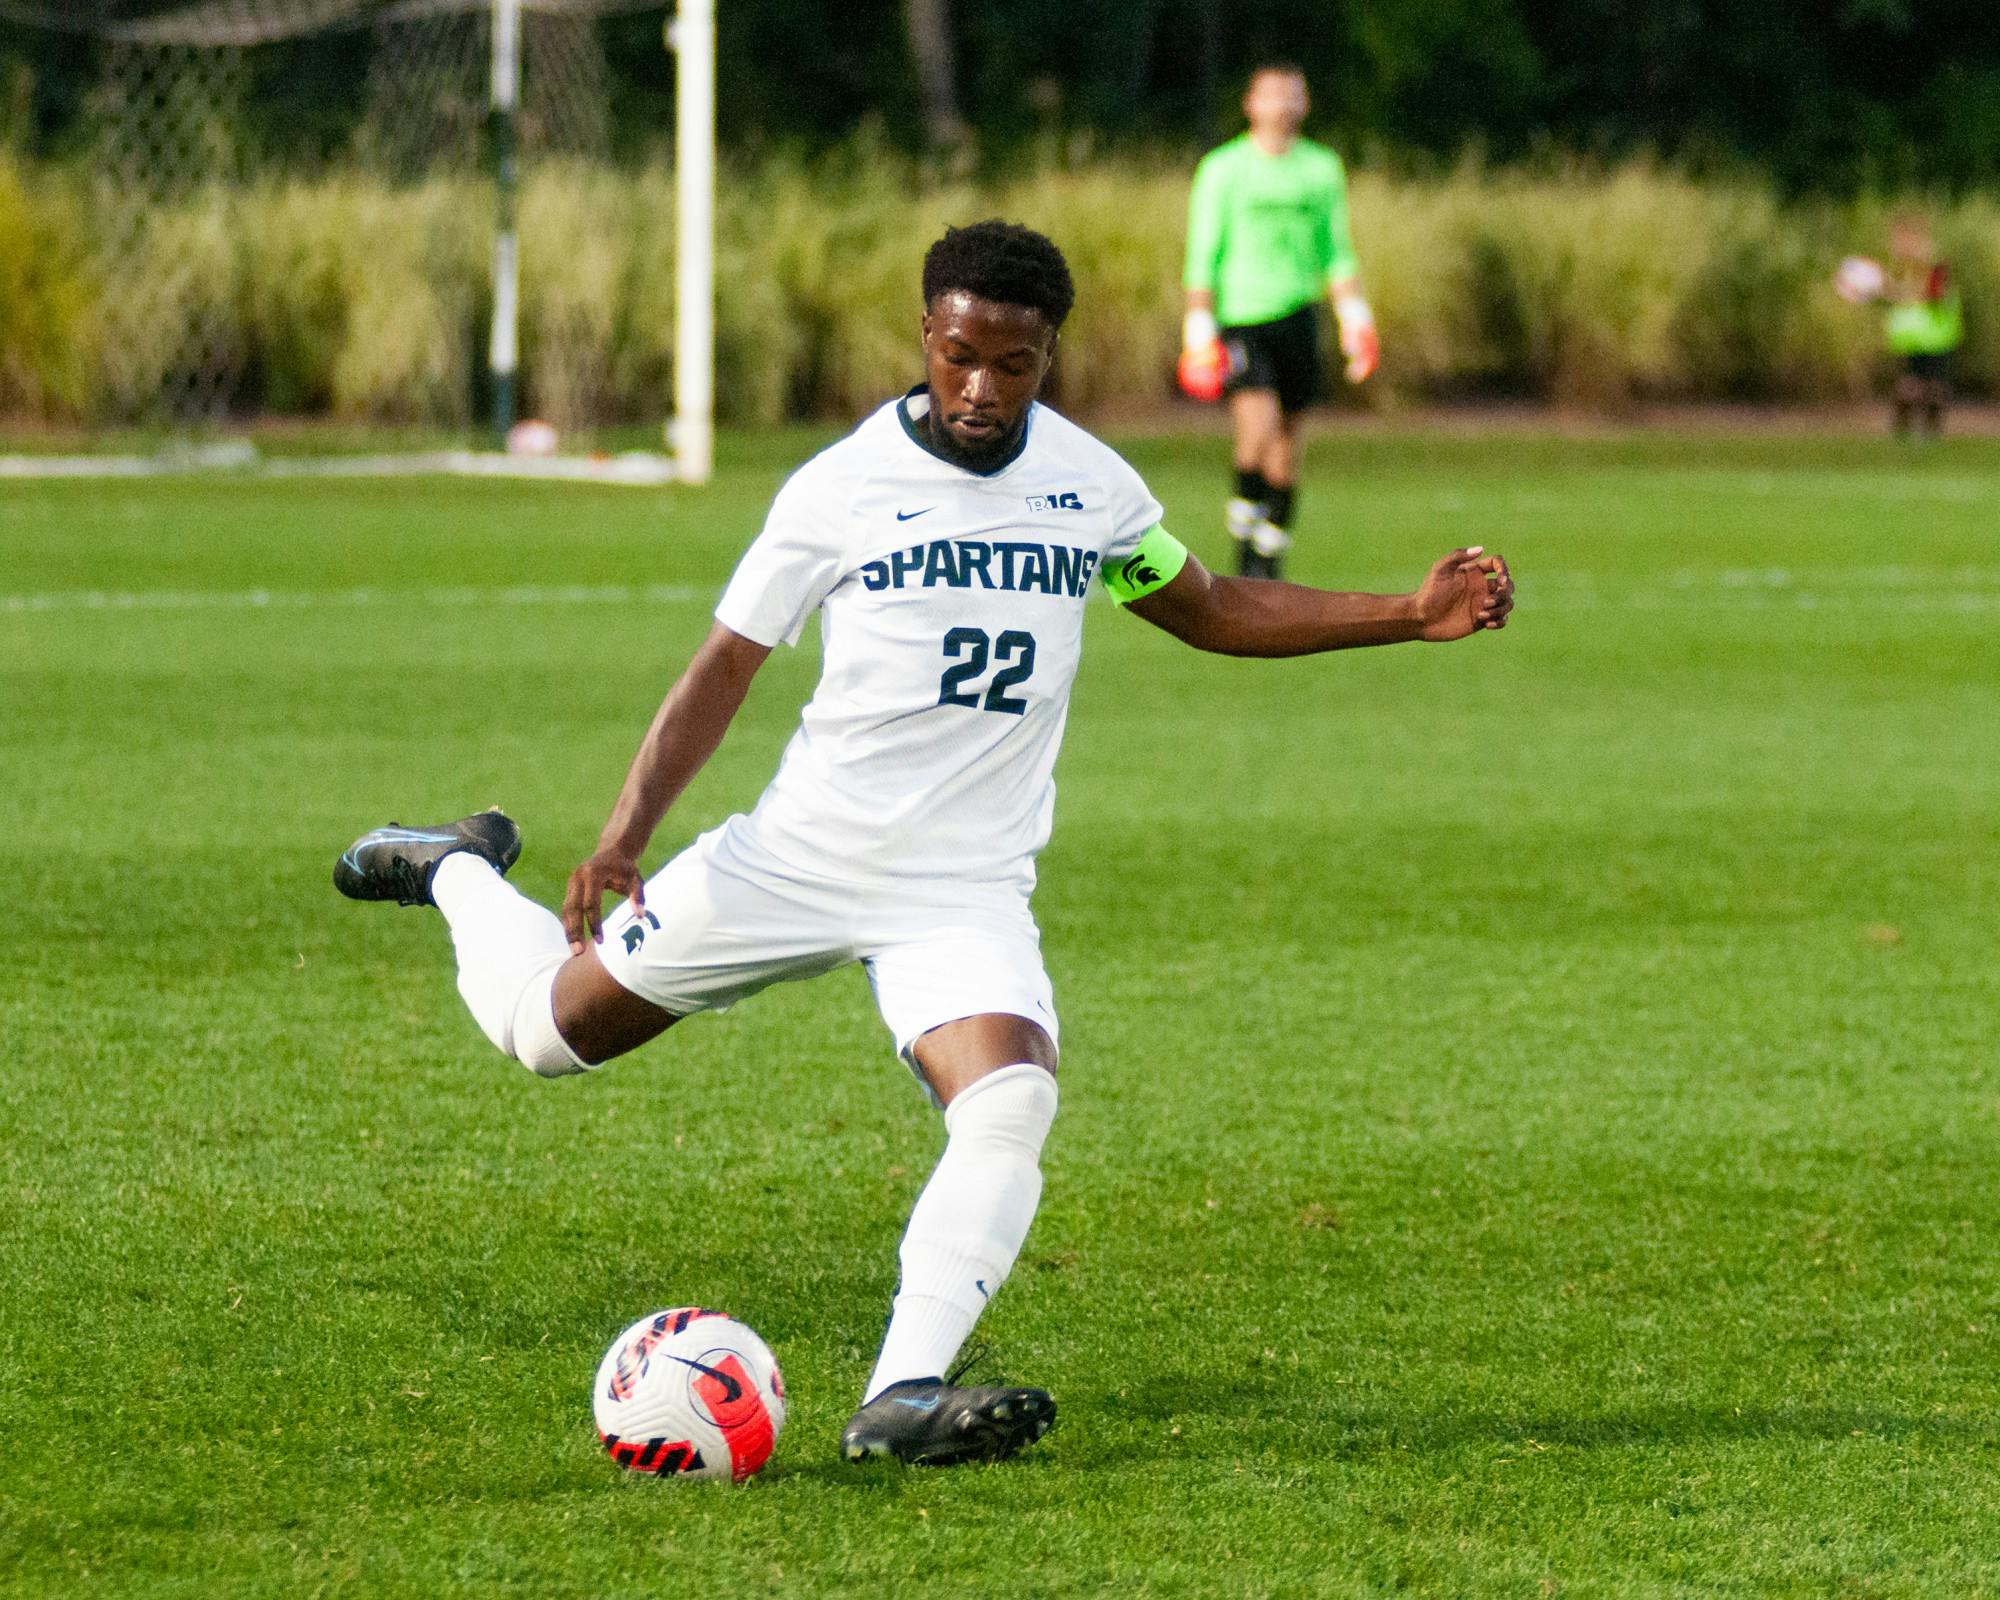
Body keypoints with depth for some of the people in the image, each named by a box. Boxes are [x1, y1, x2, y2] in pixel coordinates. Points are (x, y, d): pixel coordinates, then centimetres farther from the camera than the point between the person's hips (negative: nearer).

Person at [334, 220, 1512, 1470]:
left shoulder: (1090, 485, 2)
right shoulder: (843, 488, -8)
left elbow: (1212, 612, 17)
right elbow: (726, 668, -4)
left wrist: (1409, 616, 8)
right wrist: (628, 836, -15)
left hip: (970, 890, 1)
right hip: (800, 853, -1)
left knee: (1012, 1104, -27)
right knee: (553, 1027, 10)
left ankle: (903, 1398, -30)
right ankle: (461, 875, 43)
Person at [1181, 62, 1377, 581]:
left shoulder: (1322, 168, 9)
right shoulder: (1223, 169, -3)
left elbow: (1337, 252, 15)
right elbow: (1203, 254, -3)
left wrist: (1356, 321, 7)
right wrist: (1199, 333, -8)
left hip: (1297, 316, 4)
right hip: (1238, 318, -4)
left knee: (1286, 437, 6)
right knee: (1258, 424, -22)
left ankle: (1272, 553, 17)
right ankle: (1244, 520, 1)